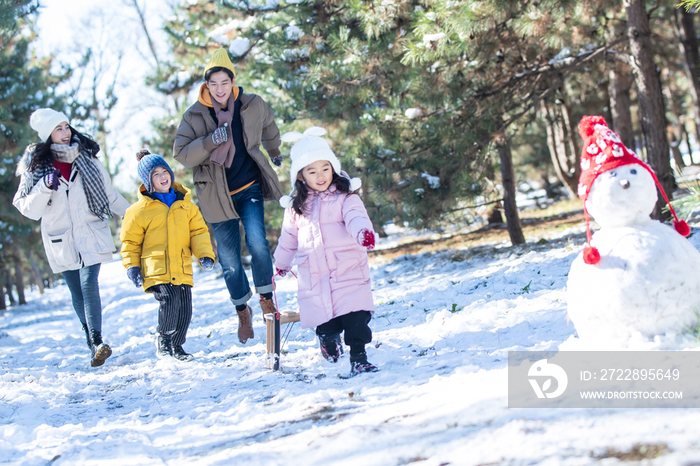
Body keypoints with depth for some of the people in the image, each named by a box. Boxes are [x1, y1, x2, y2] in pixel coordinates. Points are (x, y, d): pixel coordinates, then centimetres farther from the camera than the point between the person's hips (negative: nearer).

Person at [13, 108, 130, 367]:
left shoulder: (85, 157, 5)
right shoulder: (36, 166, -1)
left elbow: (109, 193, 16)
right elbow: (28, 209, -7)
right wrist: (44, 187, -22)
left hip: (90, 234, 0)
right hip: (61, 240, 0)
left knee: (89, 284, -16)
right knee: (77, 293, 7)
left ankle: (97, 341, -22)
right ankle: (93, 344, 18)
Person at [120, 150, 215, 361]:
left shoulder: (185, 204, 13)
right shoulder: (139, 210, 2)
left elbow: (198, 231, 15)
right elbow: (130, 241, 9)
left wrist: (205, 254, 1)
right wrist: (132, 266, -1)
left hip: (182, 269, 4)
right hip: (155, 270, -4)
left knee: (185, 308, 0)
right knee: (170, 299, -24)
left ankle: (177, 345, 24)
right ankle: (163, 339, 1)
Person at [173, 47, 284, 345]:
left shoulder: (252, 105, -2)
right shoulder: (194, 116, -8)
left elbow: (268, 126, 21)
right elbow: (181, 154, -13)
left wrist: (274, 153, 36)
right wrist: (210, 141, -28)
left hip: (250, 187, 0)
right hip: (217, 195, 0)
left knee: (257, 241, -21)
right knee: (229, 260, 5)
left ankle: (266, 299, -2)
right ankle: (242, 311, 26)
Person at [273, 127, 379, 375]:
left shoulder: (345, 197, -2)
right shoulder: (297, 206, 10)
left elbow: (356, 216, -20)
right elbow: (289, 236, 23)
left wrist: (363, 232, -42)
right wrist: (281, 262, 35)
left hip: (348, 271, -3)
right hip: (314, 277, 3)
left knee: (355, 316, -13)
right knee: (326, 323, 5)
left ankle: (358, 359, -4)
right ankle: (329, 341, 36)